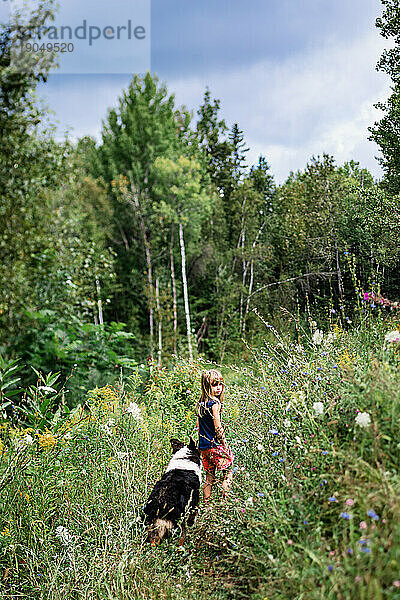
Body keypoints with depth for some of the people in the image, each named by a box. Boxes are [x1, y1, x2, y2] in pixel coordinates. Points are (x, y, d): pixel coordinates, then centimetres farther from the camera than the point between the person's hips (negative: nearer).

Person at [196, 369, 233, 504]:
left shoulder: (200, 403, 8)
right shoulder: (215, 403, -15)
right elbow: (218, 428, -17)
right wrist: (225, 444, -9)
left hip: (203, 446, 7)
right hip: (215, 445, -7)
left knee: (209, 476, 14)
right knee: (228, 472, 5)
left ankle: (206, 503, 16)